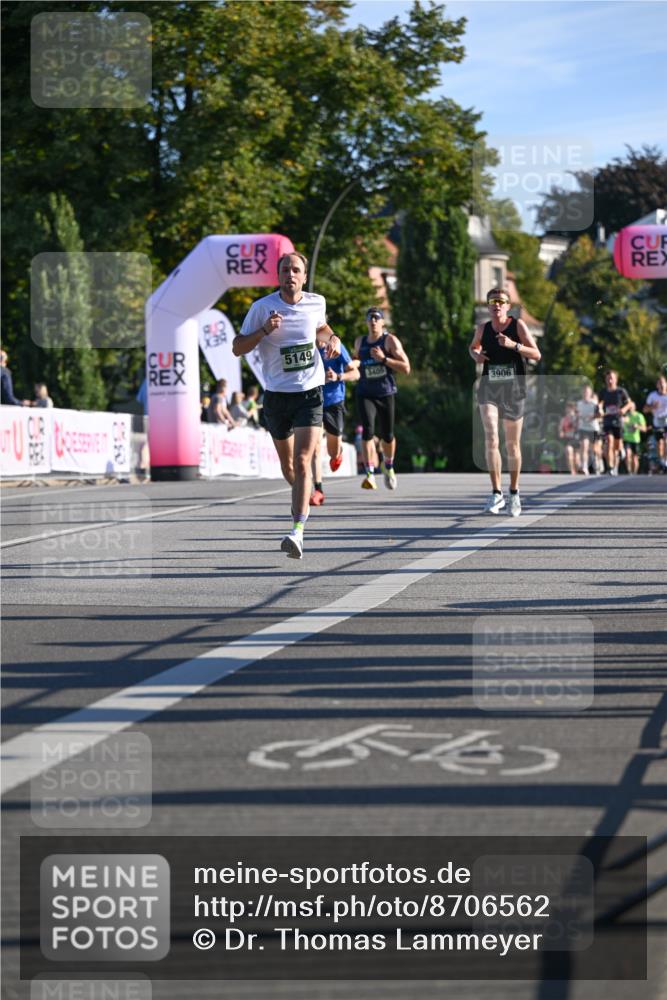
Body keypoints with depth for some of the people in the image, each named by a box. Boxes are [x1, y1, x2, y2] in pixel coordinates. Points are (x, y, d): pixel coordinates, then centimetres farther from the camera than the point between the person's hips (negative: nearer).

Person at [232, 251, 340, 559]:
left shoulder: (316, 303, 1)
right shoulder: (262, 307, -6)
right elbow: (237, 348, -4)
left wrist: (332, 339, 3)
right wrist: (264, 330, -20)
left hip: (310, 393, -1)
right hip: (276, 395, 1)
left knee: (302, 462, -17)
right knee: (287, 466, 14)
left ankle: (298, 531, -25)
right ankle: (303, 498, 47)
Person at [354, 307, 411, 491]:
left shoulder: (390, 341, -4)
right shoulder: (359, 342, 9)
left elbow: (406, 368, -11)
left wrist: (384, 359, -20)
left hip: (386, 394, -1)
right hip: (365, 394, 1)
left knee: (387, 435, 9)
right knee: (368, 430, -20)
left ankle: (388, 467, 39)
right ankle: (369, 474, -24)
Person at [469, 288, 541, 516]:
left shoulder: (518, 325, -4)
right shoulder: (483, 329, 4)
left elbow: (536, 355, -8)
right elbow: (473, 346, 25)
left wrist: (514, 345, -23)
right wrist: (475, 355, 2)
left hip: (513, 390, -1)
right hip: (489, 388, 1)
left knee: (512, 444, 8)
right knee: (491, 439, -17)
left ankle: (514, 493, 23)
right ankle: (496, 493, -14)